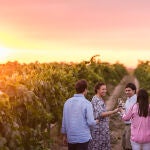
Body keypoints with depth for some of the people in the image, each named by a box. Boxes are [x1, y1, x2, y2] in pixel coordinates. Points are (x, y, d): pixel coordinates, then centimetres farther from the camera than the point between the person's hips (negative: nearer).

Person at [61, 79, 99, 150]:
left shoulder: (67, 102, 2)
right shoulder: (87, 103, -13)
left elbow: (64, 120, 6)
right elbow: (90, 122, -15)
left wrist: (64, 134, 18)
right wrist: (96, 122, 7)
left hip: (70, 137, 5)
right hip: (83, 137, -5)